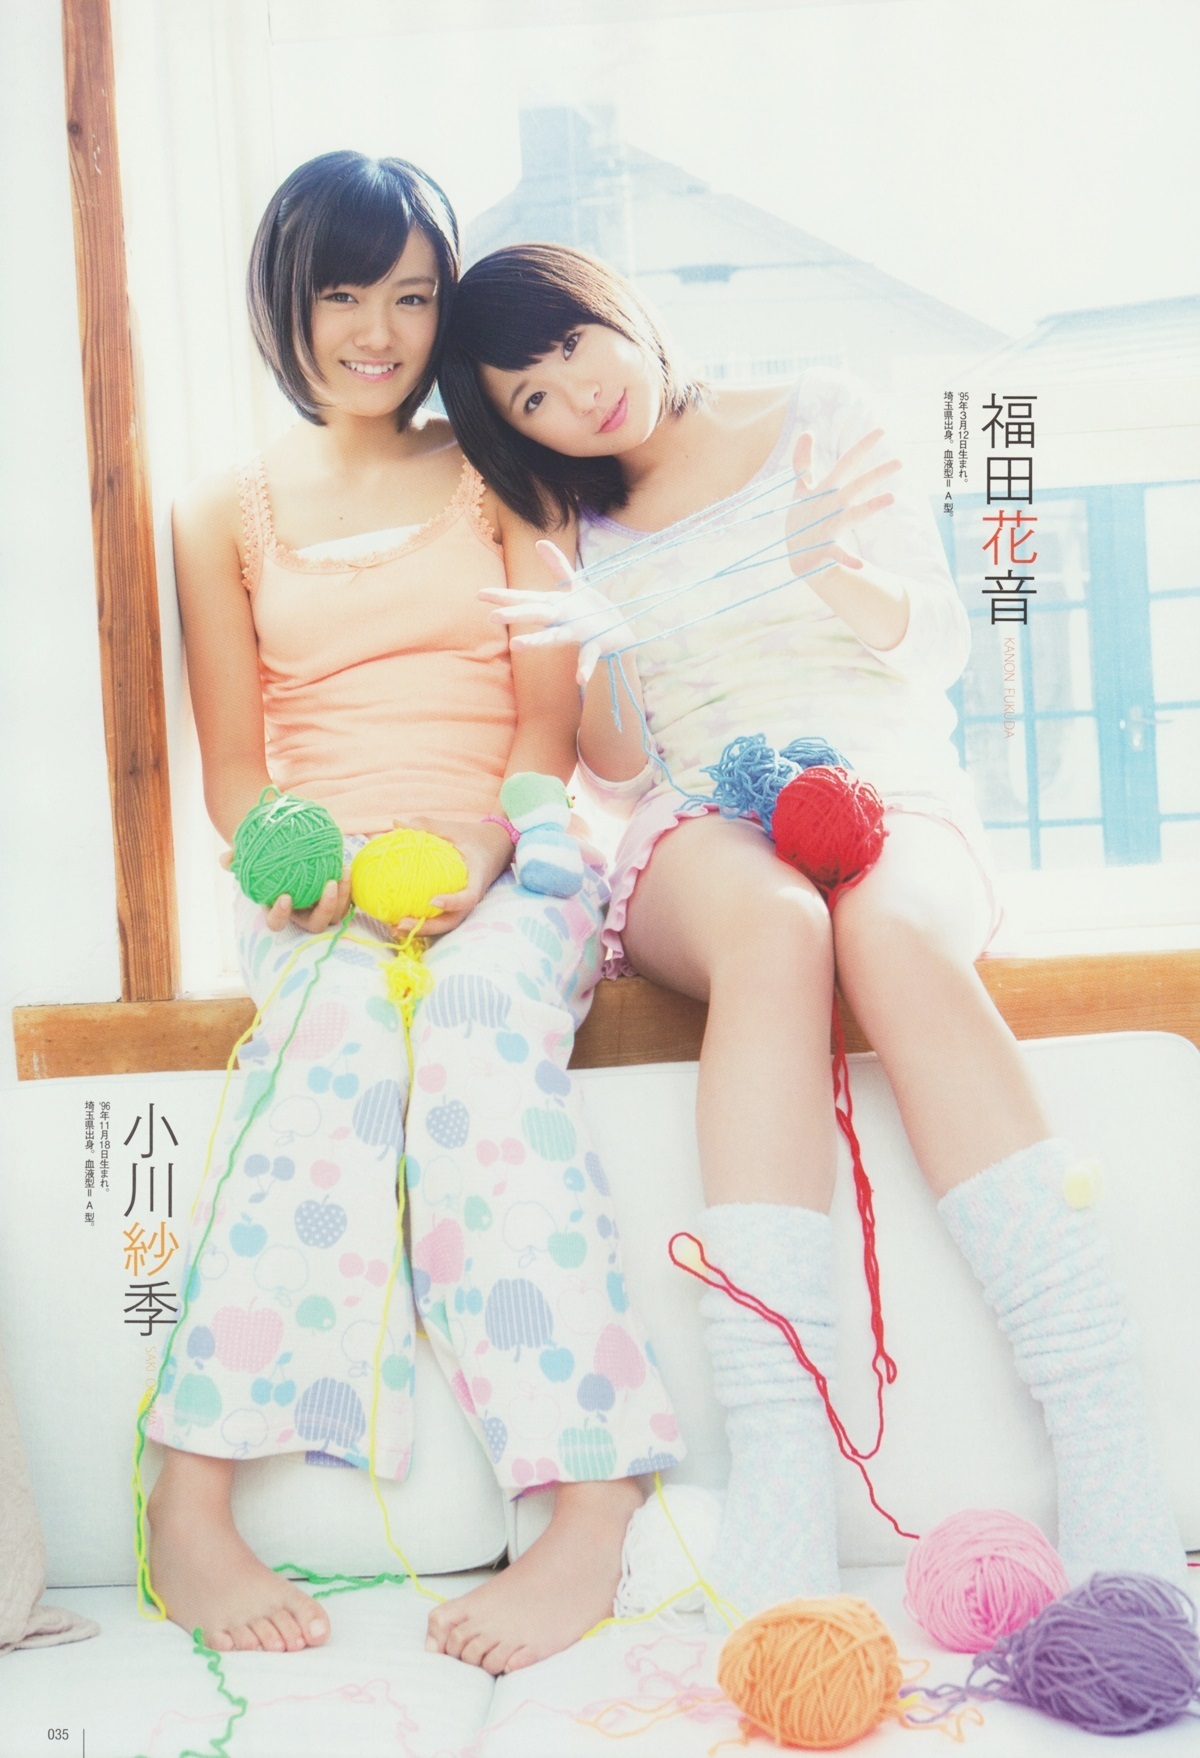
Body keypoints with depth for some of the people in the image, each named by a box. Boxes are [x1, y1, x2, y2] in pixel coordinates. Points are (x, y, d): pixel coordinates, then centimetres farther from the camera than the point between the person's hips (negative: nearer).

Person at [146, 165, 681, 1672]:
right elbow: (233, 767, 11)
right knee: (350, 1027, -35)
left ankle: (589, 1509, -42)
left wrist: (481, 843, -14)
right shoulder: (226, 517, 17)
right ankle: (187, 1504, -37)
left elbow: (549, 715, 7)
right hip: (317, 888, 0)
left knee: (469, 1035, -35)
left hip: (506, 862, 0)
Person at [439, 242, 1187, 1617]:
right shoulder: (576, 527, 16)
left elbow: (938, 649, 4)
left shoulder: (816, 419, 11)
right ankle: (778, 1485, -47)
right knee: (774, 928, -37)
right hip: (699, 836, 1)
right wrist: (602, 653, -8)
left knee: (892, 930, -38)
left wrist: (829, 566, -16)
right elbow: (619, 776, 12)